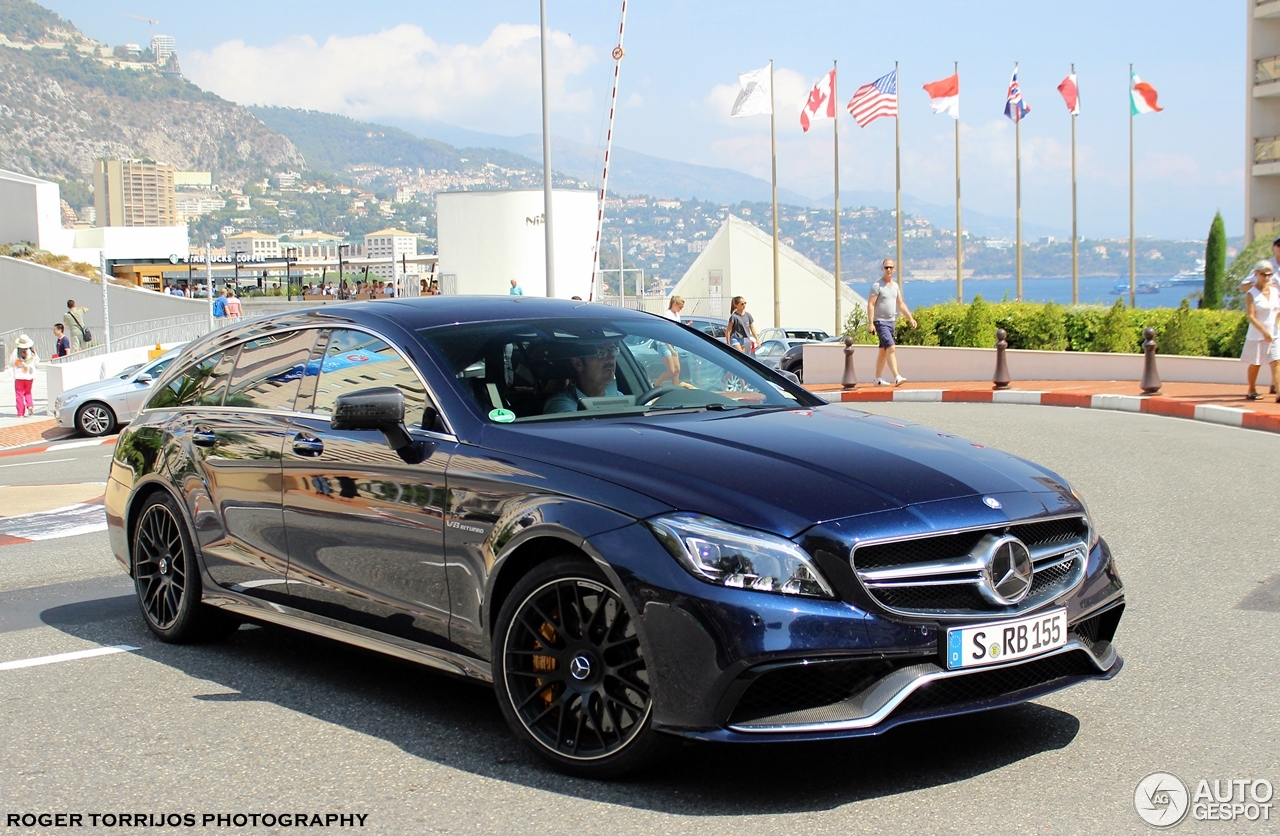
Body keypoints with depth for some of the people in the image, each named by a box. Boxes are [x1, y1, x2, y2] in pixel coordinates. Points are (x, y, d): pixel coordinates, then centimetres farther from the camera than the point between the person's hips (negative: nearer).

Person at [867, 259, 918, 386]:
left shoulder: (895, 286, 12)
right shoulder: (877, 285, -10)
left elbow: (901, 304, 18)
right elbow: (870, 304, -14)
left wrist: (910, 318, 11)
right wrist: (870, 323, -21)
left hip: (891, 321, 8)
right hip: (880, 322, -8)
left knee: (883, 351, 12)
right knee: (891, 348, -18)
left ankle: (878, 378, 19)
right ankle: (897, 377, -25)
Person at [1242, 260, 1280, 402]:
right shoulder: (1251, 294, -8)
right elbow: (1251, 316, -16)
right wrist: (1264, 331, -25)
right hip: (1256, 336, -4)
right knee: (1255, 364, 7)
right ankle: (1252, 390, 26)